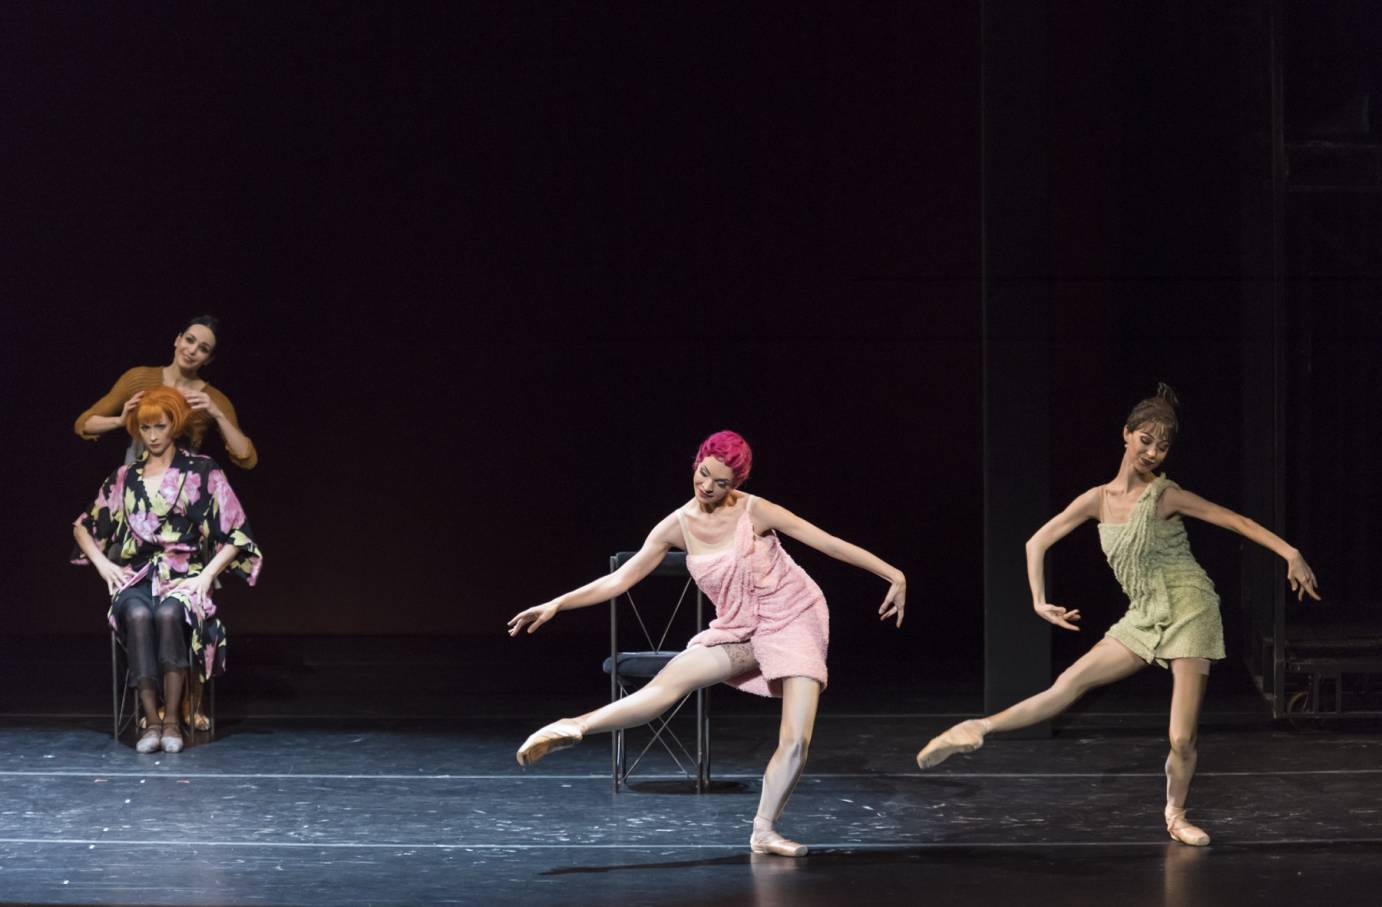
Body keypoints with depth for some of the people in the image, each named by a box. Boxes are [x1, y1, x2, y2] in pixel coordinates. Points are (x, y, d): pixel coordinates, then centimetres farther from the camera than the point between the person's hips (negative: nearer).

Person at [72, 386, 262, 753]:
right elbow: (83, 527, 23)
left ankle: (172, 720, -32)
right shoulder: (124, 479, 16)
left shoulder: (202, 472, 7)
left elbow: (237, 533, 5)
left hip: (185, 576, -2)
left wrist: (208, 573, -7)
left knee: (168, 612, -38)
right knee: (139, 614, -35)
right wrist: (102, 563, 6)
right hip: (136, 577, 2)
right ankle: (151, 720, -34)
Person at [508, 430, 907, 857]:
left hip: (795, 621, -2)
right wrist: (556, 605, -10)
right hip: (739, 631, 2)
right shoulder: (678, 525, -7)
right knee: (670, 681, -21)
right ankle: (575, 727, -21)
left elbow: (829, 543, -14)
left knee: (796, 741, -12)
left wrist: (893, 574, -16)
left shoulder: (755, 511, -17)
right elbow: (619, 580, -3)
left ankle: (764, 831, 3)